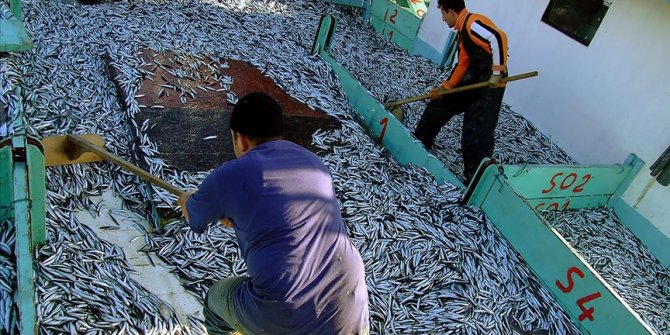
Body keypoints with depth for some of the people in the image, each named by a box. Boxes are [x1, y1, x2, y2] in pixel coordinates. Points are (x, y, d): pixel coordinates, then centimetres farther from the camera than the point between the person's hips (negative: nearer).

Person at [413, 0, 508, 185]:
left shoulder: (473, 23, -17)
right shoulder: (463, 31, 14)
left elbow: (499, 38, -30)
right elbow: (462, 64, 15)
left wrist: (497, 72, -28)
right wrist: (446, 87, 10)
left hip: (490, 82, -10)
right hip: (472, 78, 10)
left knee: (477, 132, -11)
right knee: (440, 103, 19)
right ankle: (420, 142, 38)